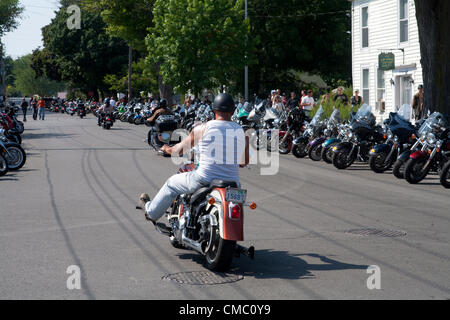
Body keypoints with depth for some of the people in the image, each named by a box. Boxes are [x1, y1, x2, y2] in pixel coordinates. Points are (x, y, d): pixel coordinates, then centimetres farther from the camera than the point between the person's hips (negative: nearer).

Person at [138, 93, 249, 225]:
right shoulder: (241, 131, 3)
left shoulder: (203, 128, -6)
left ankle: (151, 211, 42)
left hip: (204, 179, -3)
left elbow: (180, 149, 6)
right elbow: (245, 162, 14)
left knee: (172, 183, 24)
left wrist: (167, 149, 28)